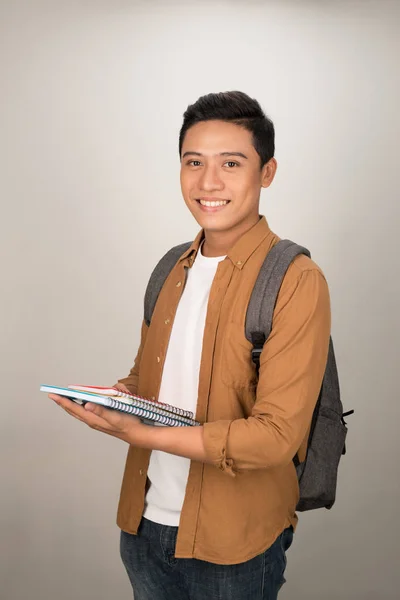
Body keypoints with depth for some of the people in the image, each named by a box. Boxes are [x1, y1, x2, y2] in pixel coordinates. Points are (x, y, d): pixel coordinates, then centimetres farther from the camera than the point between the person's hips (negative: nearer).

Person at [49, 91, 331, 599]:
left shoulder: (296, 280, -17)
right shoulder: (174, 268, 5)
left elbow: (277, 435, -21)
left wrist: (140, 434, -23)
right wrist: (114, 397, -7)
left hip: (232, 545, -5)